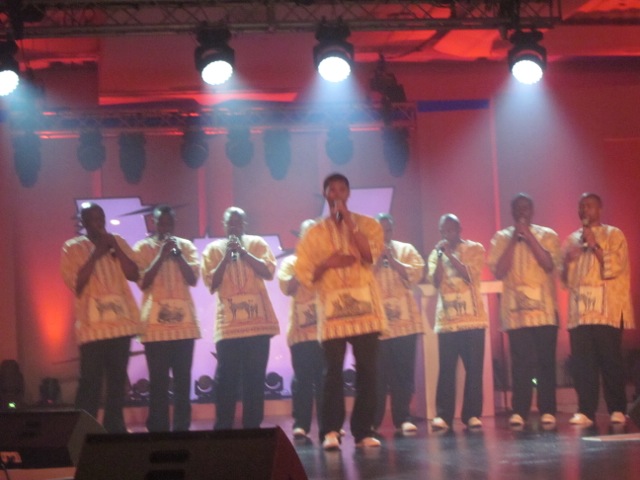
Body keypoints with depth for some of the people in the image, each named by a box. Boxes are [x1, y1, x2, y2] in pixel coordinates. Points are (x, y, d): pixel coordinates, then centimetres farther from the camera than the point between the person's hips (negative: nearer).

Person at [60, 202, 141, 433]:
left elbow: (133, 274, 3)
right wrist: (95, 254, -12)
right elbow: (76, 283, -9)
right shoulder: (72, 247, 2)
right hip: (92, 325, -4)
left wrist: (115, 247, -6)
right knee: (90, 381, -8)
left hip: (121, 322, 4)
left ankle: (114, 427, 17)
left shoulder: (117, 241, 12)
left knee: (118, 379, 9)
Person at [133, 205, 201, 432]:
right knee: (158, 380, -3)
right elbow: (143, 282, -7)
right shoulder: (142, 248, 3)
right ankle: (158, 430, -1)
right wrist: (161, 256, -12)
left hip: (184, 321, 2)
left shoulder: (186, 246, 10)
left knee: (183, 379, 3)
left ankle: (182, 429, 8)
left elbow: (193, 279, 0)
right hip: (156, 323, -2)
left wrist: (177, 254, -9)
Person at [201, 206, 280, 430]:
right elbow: (212, 283, -2)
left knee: (255, 377, 3)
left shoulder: (257, 243, 8)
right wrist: (226, 256, -10)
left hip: (257, 321, 1)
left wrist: (243, 252, -12)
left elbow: (268, 272, -5)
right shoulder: (213, 249, 7)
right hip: (228, 324, -1)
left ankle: (252, 427, 7)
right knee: (227, 378, -5)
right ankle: (222, 429, -2)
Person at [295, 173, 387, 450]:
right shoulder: (314, 233, 9)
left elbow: (370, 254, -11)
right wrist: (327, 263, -11)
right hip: (332, 312, 0)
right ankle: (331, 431, -6)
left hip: (365, 309, 1)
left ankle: (363, 431, 5)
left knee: (367, 371, -1)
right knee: (333, 372, -7)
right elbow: (303, 274, 6)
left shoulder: (367, 225, 8)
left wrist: (348, 220, -9)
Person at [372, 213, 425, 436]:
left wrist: (392, 260, -9)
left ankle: (403, 418, 4)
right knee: (378, 373, -3)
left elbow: (416, 274, -3)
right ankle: (373, 420, 4)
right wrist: (377, 261, -10)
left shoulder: (406, 249, 12)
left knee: (403, 372, -1)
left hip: (404, 321, 1)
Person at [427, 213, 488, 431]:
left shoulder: (474, 249, 4)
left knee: (474, 368, -2)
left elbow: (470, 275, -10)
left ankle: (472, 414, 1)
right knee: (446, 369, -4)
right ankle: (443, 415, -4)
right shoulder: (436, 253, 12)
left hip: (472, 318, -2)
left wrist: (450, 255, -10)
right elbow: (435, 281, -1)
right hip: (446, 319, 2)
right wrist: (440, 256, -8)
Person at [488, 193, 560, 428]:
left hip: (544, 309, 0)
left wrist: (529, 237, -9)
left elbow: (549, 265, -8)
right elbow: (499, 271, -4)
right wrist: (514, 240, -6)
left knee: (546, 361, -2)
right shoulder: (501, 238, 9)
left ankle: (547, 411, 2)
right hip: (516, 310, 0)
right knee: (521, 362, -5)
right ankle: (519, 411, -3)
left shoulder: (547, 235, 8)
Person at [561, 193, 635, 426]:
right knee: (582, 361, -4)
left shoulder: (614, 235, 7)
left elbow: (616, 266, -6)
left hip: (606, 309, -4)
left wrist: (595, 246, -11)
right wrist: (568, 261, -2)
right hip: (579, 309, 4)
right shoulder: (572, 239, 19)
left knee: (610, 359, -7)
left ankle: (617, 410, -2)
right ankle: (586, 411, -2)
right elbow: (565, 277, 17)